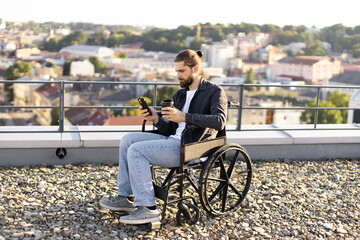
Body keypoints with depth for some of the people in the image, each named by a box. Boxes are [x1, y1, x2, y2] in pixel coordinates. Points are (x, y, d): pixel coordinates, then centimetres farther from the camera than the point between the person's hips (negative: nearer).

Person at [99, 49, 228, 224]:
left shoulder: (214, 91, -2)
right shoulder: (180, 95, 20)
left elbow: (219, 121, -21)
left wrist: (184, 117, -24)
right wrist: (156, 120, -2)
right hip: (173, 140, 9)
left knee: (136, 150, -20)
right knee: (127, 139, 2)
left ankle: (148, 208, -18)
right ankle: (126, 197, 4)